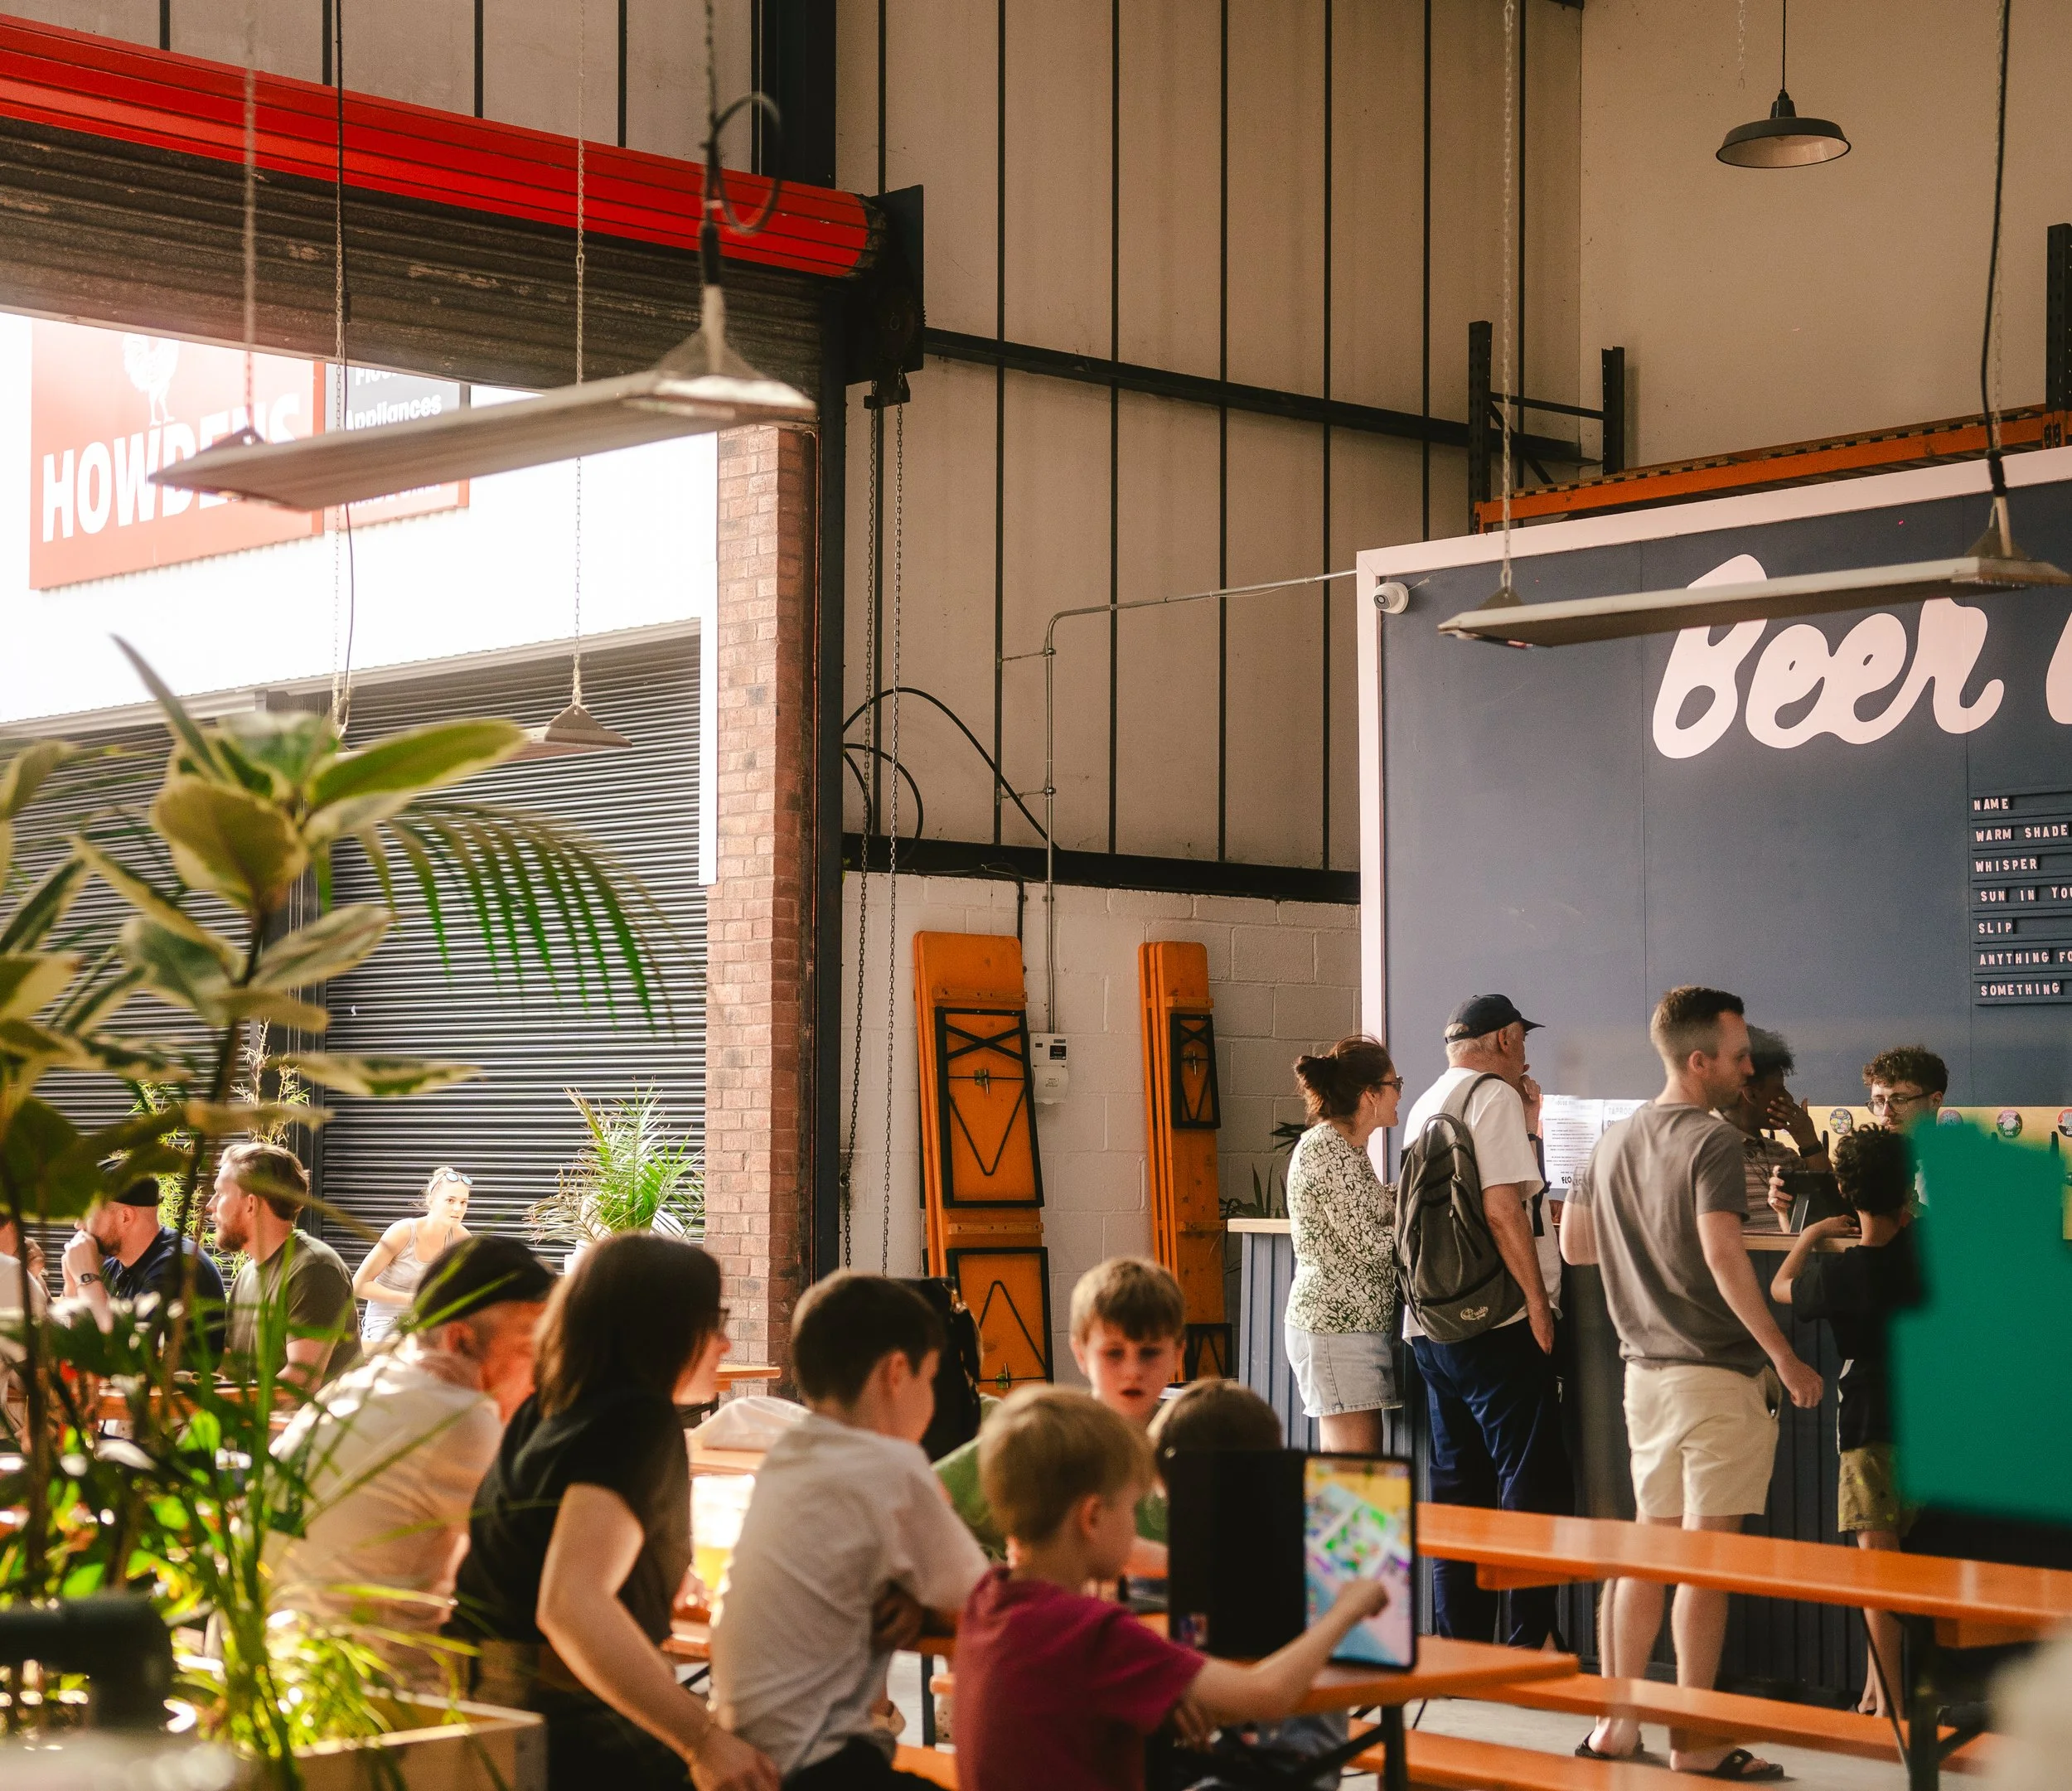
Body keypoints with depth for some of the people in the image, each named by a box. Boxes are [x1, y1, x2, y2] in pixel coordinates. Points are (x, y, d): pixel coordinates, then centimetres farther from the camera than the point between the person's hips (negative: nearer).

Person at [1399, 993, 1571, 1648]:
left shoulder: (1427, 1104, 19)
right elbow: (1501, 1209, -18)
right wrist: (1538, 1301, -16)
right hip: (1497, 1324, -9)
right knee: (1533, 1487, -5)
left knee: (1457, 1486, 12)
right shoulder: (1495, 1096, -9)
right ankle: (1528, 1644, -7)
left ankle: (1458, 1645, 14)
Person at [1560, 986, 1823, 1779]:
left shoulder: (1614, 1140, 11)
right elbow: (1723, 1256, -24)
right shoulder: (1712, 1142, -14)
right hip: (1717, 1372, -8)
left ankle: (1616, 1722, 16)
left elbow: (1574, 1243, 19)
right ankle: (1694, 1739, 2)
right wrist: (1786, 1359, -20)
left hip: (1645, 1370, 8)